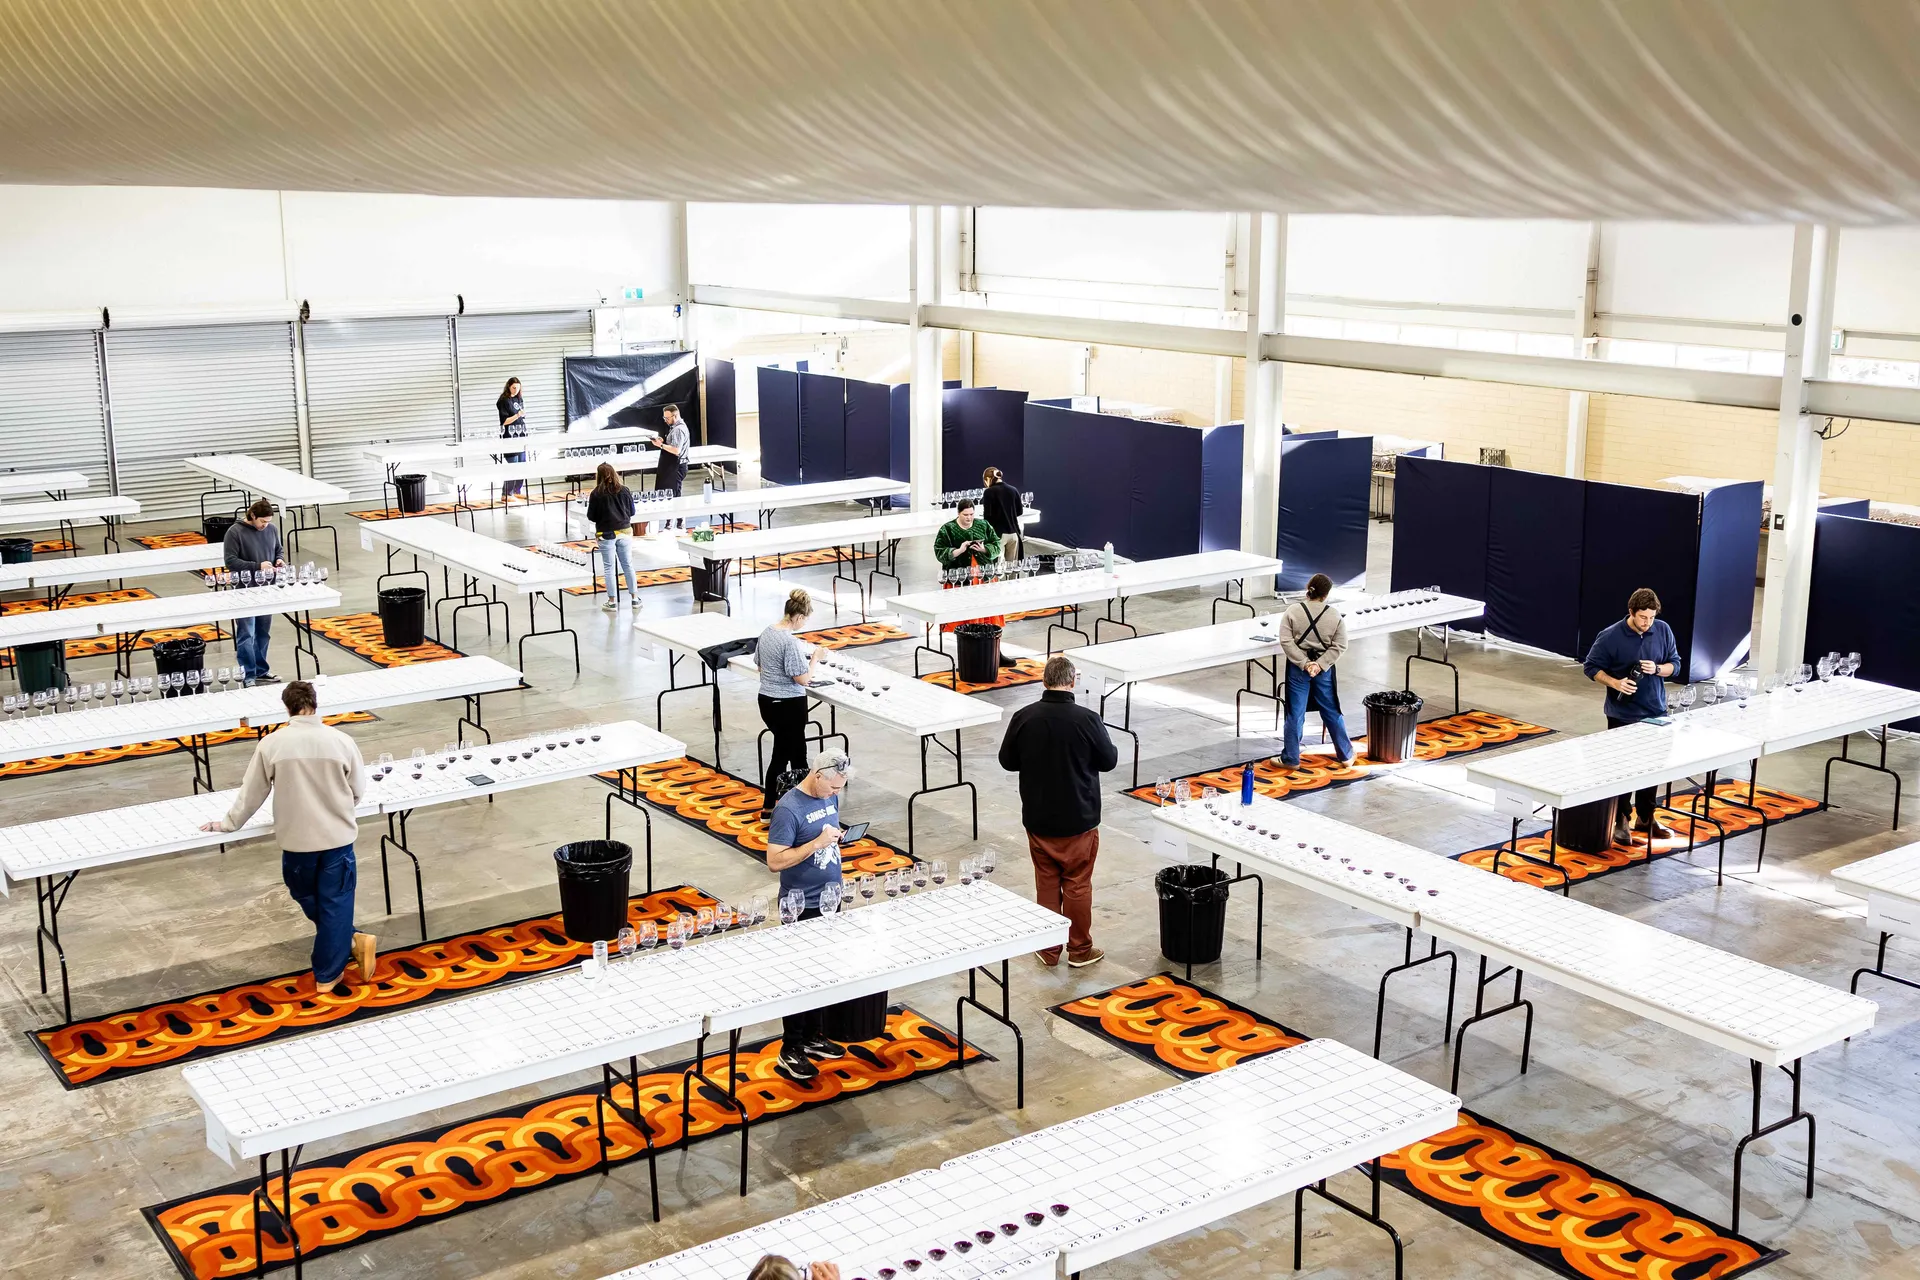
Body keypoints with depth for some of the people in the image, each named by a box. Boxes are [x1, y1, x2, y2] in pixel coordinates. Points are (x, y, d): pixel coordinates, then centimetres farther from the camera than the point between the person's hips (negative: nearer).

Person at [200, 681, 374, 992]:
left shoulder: (271, 744, -10)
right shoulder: (341, 741, -9)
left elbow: (252, 792, 0)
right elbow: (357, 791, 1)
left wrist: (228, 823, 17)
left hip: (296, 839, 0)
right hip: (338, 836, 0)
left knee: (306, 897, 24)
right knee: (335, 902, 10)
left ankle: (348, 941, 21)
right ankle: (327, 975, 10)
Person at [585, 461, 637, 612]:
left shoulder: (596, 494, -12)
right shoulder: (625, 490, -3)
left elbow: (591, 517, -5)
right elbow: (632, 512, 6)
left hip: (606, 534, -3)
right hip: (625, 532, 3)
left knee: (608, 568, 6)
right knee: (628, 565, 13)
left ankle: (612, 601, 8)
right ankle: (635, 598, 17)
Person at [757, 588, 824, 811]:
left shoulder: (767, 633, 3)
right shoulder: (790, 642, -22)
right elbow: (802, 679, -19)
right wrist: (815, 658, -5)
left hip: (767, 701, 9)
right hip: (788, 705, -9)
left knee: (797, 749, 20)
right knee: (782, 754, 3)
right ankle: (768, 807, 11)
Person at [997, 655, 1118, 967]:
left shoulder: (1023, 718, -12)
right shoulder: (1087, 719, -18)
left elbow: (1007, 761, 1)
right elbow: (1109, 761, -5)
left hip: (1038, 819, 2)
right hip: (1079, 820, -2)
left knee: (1046, 883, 15)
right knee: (1078, 884, 12)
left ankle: (1049, 950, 23)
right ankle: (1080, 949, 23)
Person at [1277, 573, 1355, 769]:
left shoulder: (1293, 611, -9)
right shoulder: (1335, 615, -6)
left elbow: (1286, 641, -13)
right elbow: (1339, 646, -8)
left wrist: (1304, 663, -12)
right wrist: (1319, 665, -12)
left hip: (1298, 668, -1)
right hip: (1324, 670, 1)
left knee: (1295, 714, 6)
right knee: (1332, 713, 14)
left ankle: (1291, 758, 12)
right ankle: (1346, 755, 25)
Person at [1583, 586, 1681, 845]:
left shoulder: (1663, 631, -1)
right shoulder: (1610, 637, -13)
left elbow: (1674, 662, 8)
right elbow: (1591, 667, -5)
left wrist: (1657, 669, -15)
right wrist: (1615, 683, -22)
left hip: (1656, 713, 4)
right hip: (1623, 715, -4)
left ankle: (1646, 818, 28)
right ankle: (1620, 822, 11)